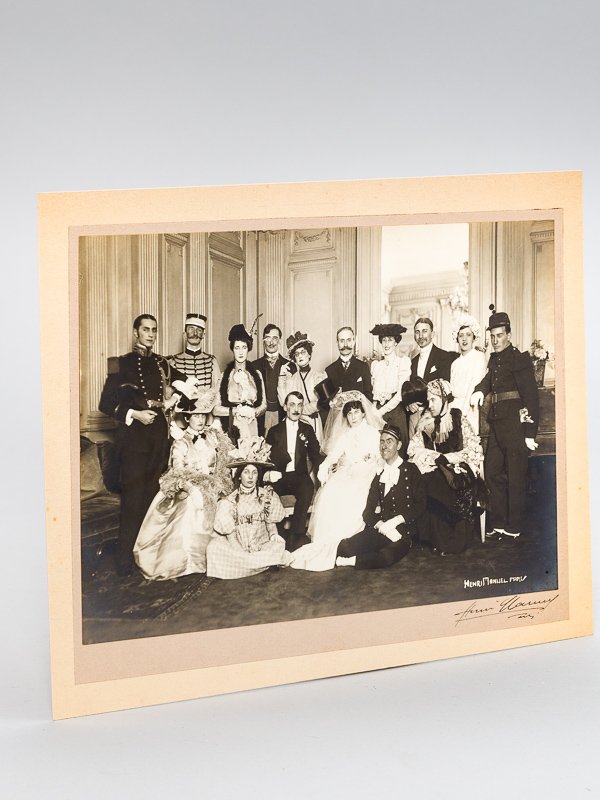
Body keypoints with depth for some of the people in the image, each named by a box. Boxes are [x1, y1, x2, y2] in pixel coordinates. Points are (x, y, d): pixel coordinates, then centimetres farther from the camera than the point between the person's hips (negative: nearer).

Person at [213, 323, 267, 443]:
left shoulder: (256, 374, 10)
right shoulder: (224, 376, 2)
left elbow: (263, 405, 10)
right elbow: (215, 409, -3)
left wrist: (254, 412, -8)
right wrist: (235, 411, -13)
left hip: (252, 428, 2)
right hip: (231, 428, -2)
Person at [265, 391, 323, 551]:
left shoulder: (307, 430, 17)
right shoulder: (275, 431, 13)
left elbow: (315, 455, 13)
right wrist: (269, 473, -15)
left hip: (299, 476, 0)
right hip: (278, 479, 0)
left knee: (308, 487, -36)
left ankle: (294, 537, -32)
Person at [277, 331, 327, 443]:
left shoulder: (320, 376, 3)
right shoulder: (290, 377, 10)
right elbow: (284, 403, -2)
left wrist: (300, 410, -8)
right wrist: (282, 378, -4)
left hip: (313, 423, -1)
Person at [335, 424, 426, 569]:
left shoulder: (411, 471, 5)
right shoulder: (378, 474, 16)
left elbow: (420, 506, -2)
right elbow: (368, 511, 9)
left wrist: (394, 522, -14)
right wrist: (382, 526, -13)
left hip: (402, 533, -3)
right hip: (378, 530, 3)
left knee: (388, 556, -36)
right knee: (344, 547, -22)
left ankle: (354, 561, -12)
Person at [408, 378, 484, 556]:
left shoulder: (458, 419, 3)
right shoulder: (425, 422, 11)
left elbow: (475, 450, -2)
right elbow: (414, 449, 3)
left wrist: (448, 458, -10)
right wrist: (437, 458, -10)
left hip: (457, 469, -2)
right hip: (433, 471, 2)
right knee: (432, 487, -30)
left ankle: (456, 541, -21)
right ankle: (440, 541, -22)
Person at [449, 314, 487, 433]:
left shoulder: (479, 356, 0)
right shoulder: (455, 363, 17)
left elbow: (476, 384, -7)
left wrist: (463, 410, -13)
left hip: (470, 409, -5)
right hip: (454, 407, 5)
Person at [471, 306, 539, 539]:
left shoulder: (520, 359, -6)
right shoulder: (494, 360, 16)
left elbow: (531, 396, -10)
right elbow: (489, 378, 5)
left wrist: (530, 433, -15)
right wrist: (479, 390, -21)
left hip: (515, 424, -7)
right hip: (497, 423, 7)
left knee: (515, 477, -2)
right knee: (492, 472, 9)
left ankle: (514, 527, 5)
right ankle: (498, 523, 18)